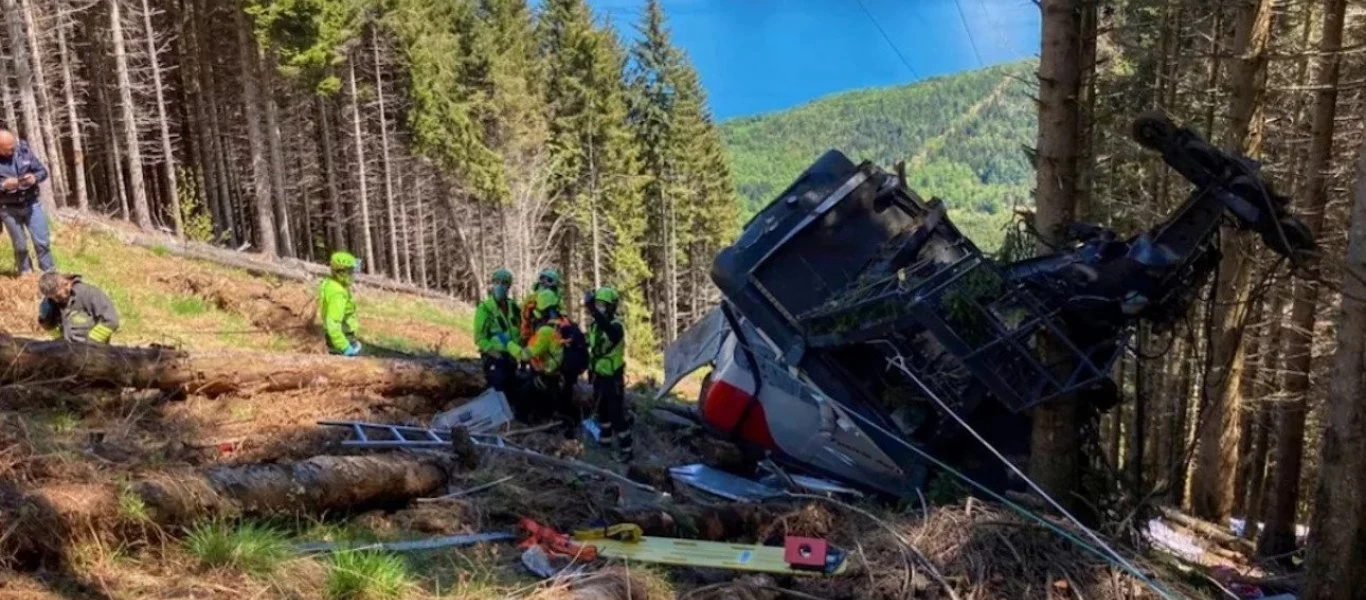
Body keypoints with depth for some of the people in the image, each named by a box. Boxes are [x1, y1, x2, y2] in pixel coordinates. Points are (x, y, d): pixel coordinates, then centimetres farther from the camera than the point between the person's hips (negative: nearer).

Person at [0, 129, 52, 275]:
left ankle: (50, 274, 17)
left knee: (43, 241, 3)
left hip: (31, 204, 1)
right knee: (20, 246, 9)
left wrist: (34, 178, -20)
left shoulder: (23, 150, -7)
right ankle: (26, 275, 26)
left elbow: (43, 171, 1)